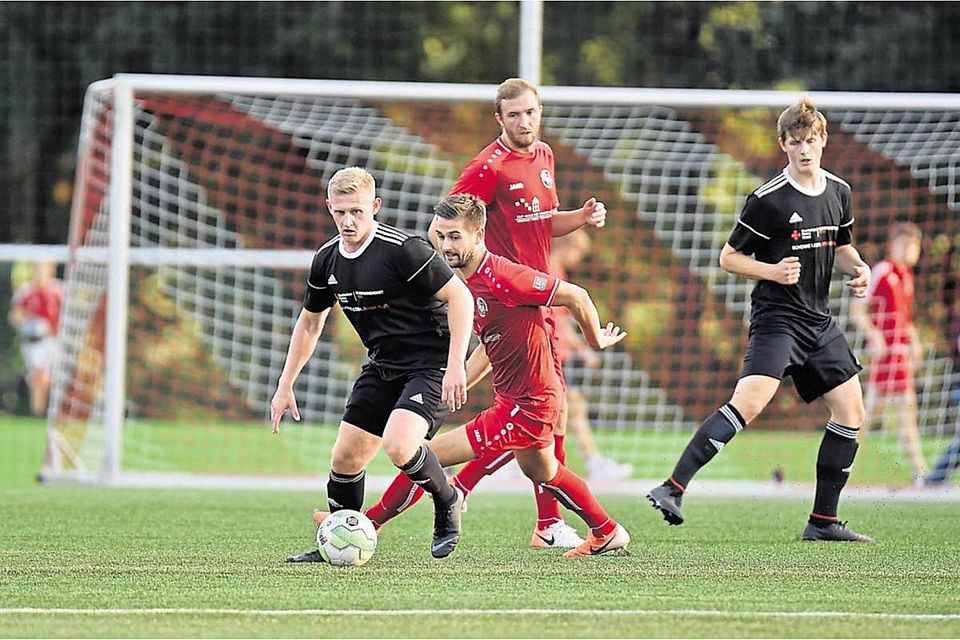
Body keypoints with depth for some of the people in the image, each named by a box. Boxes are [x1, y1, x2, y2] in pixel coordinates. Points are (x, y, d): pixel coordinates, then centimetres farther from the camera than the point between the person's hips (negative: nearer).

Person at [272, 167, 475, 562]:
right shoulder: (327, 260, 1)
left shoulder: (402, 250, -22)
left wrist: (455, 365, -27)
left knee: (398, 445, -27)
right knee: (346, 456, 4)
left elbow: (460, 296, -20)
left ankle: (447, 502, 1)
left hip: (432, 363, -7)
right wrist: (285, 386, 15)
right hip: (383, 365, 7)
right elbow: (309, 322, 17)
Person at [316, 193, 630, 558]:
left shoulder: (502, 276, -25)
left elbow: (576, 296, -19)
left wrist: (596, 340, -4)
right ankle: (608, 534, 52)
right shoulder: (469, 282, 3)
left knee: (427, 456, -12)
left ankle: (369, 524, 3)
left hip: (526, 406, -10)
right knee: (541, 471, 34)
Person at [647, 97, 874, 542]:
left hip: (819, 321, 7)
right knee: (749, 401, -25)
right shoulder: (768, 200, -10)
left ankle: (823, 521, 14)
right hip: (776, 317, -7)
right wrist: (772, 271, -20)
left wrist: (858, 269, 5)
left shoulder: (839, 192, 10)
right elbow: (729, 257, -4)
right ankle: (672, 489, -28)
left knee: (851, 410, 5)